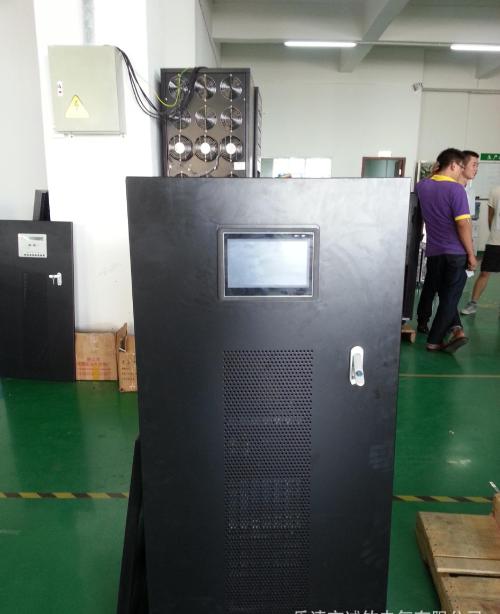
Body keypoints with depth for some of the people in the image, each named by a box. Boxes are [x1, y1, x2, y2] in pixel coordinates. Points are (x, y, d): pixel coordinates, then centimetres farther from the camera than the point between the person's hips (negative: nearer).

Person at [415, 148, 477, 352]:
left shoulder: (422, 186, 4)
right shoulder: (455, 188, -13)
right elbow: (463, 224, -16)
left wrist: (434, 172, 19)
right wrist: (471, 254, -9)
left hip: (434, 252, 5)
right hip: (456, 253, -5)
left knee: (444, 295, 20)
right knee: (450, 297, 6)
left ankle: (456, 329, 9)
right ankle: (434, 341, 10)